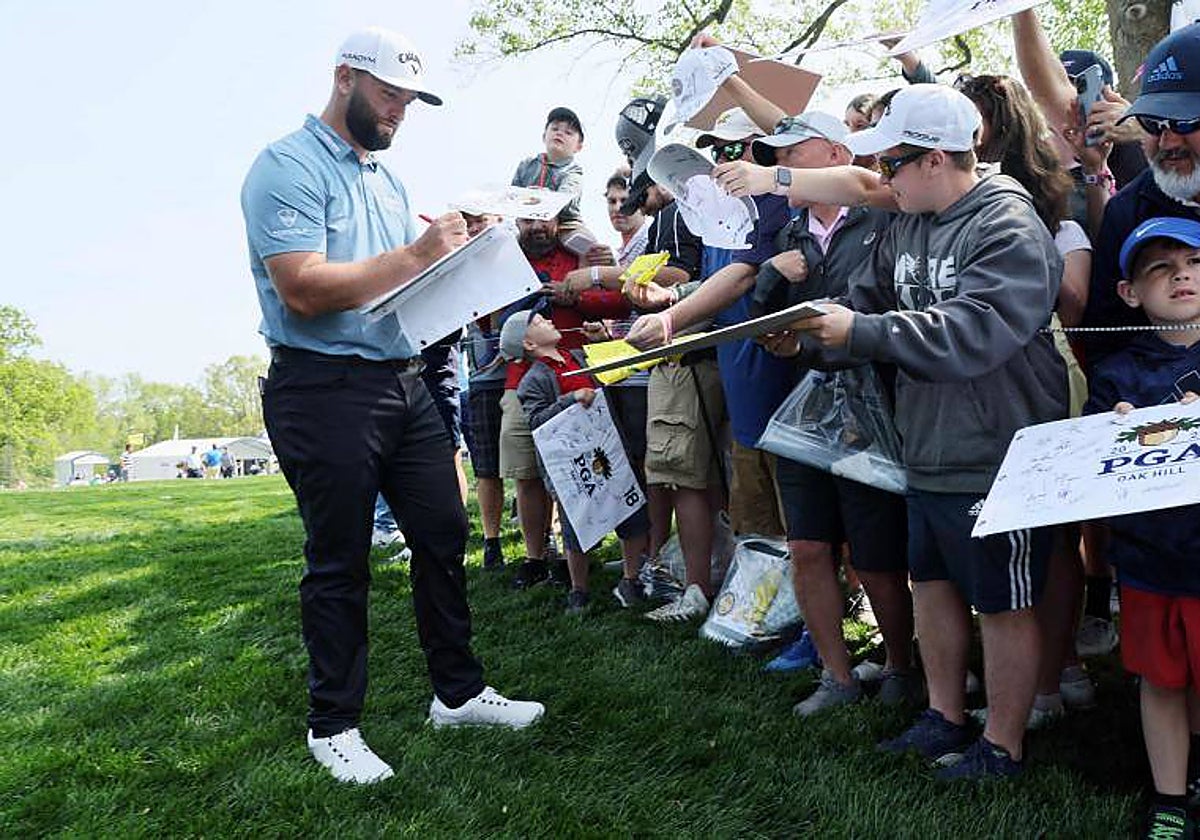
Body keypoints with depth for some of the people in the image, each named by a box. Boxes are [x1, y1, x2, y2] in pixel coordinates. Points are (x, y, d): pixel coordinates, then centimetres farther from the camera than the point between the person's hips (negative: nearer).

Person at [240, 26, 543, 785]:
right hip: (325, 389, -8)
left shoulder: (387, 178, 18)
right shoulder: (288, 167, -8)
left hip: (404, 381, 8)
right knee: (339, 563, 2)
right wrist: (416, 254, -17)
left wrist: (452, 254, 1)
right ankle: (334, 725, 20)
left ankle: (458, 691, 26)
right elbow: (304, 291, -20)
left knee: (445, 535, 10)